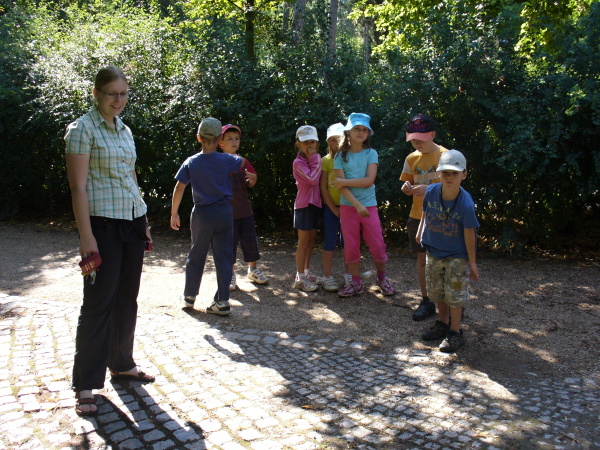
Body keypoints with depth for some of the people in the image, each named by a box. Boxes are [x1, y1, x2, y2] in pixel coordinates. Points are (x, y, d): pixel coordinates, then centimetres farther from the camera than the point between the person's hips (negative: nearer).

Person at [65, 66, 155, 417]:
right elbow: (78, 186, -13)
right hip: (103, 223, -7)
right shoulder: (83, 129, -7)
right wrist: (86, 236, -18)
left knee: (127, 299, 13)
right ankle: (85, 385, 7)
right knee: (98, 302, -4)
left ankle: (122, 364, 28)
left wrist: (144, 223, 16)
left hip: (132, 222, 7)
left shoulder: (125, 130, 14)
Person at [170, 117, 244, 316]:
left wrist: (174, 213, 3)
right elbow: (243, 162, 16)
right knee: (223, 256, 3)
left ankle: (189, 296, 27)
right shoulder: (226, 160, -4)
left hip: (201, 213, 0)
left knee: (196, 255, 14)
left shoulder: (191, 162, -5)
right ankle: (222, 301, 4)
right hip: (224, 212, 0)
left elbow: (179, 189, -6)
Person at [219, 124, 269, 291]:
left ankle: (253, 270, 27)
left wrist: (252, 179, -12)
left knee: (250, 240, 9)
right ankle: (231, 275, 18)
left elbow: (251, 185, 10)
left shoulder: (243, 161, 7)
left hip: (245, 209, 4)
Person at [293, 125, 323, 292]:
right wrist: (315, 159, -16)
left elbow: (318, 181, 12)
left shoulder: (314, 160, 11)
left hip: (315, 204, 7)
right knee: (304, 242, -2)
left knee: (311, 240, 14)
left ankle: (306, 272, 27)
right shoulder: (298, 163, -12)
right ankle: (300, 278, 6)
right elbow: (313, 180, -23)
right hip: (304, 205, -7)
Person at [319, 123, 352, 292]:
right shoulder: (325, 161, -1)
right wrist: (334, 209, -7)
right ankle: (328, 277, 9)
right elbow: (323, 188, -3)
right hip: (330, 207, -1)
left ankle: (348, 275, 20)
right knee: (330, 241, 1)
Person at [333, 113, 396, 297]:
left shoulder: (371, 153, 1)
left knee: (377, 246, 2)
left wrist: (344, 181, -13)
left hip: (369, 206, 0)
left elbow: (369, 180, -11)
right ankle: (356, 284, 20)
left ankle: (382, 278, 25)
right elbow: (341, 185, -7)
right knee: (351, 247, 6)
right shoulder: (341, 156, 2)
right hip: (348, 206, 1)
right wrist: (357, 204, -17)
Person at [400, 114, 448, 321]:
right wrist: (407, 188, -11)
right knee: (422, 258, 9)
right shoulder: (411, 158, 8)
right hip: (417, 215, 5)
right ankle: (426, 301, 20)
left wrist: (428, 189, -26)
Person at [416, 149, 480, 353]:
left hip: (457, 256, -5)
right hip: (433, 252, 5)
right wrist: (420, 231, 13)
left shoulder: (465, 204, -26)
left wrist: (472, 262, -12)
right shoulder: (431, 192, -15)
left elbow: (469, 233, -18)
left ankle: (455, 333, 16)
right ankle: (443, 324, 37)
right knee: (436, 291, 17)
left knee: (455, 294, 1)